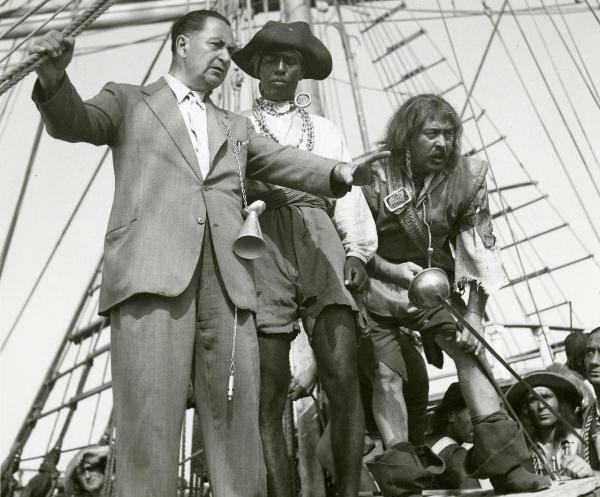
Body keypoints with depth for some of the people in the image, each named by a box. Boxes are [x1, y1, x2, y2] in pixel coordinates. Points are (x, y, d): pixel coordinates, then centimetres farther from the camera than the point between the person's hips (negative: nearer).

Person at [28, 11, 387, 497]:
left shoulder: (236, 126, 31)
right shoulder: (129, 100, 22)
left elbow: (283, 160, 16)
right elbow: (72, 123, 5)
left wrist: (338, 172, -4)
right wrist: (55, 76, -17)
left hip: (226, 279, 4)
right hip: (153, 269, -3)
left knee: (237, 416, -3)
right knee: (149, 417, -11)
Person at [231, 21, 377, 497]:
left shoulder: (326, 130, 28)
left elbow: (349, 194, 17)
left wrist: (357, 251, 2)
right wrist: (251, 189, -10)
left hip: (321, 242, 1)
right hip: (261, 241, -1)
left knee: (344, 379, -13)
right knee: (269, 395, -6)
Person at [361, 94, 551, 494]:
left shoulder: (467, 176, -7)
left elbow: (479, 252, -7)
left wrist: (475, 315, -15)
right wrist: (392, 269, -22)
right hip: (378, 282, -2)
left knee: (469, 348, -15)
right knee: (385, 372, -11)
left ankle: (504, 460, -15)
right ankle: (398, 457, -3)